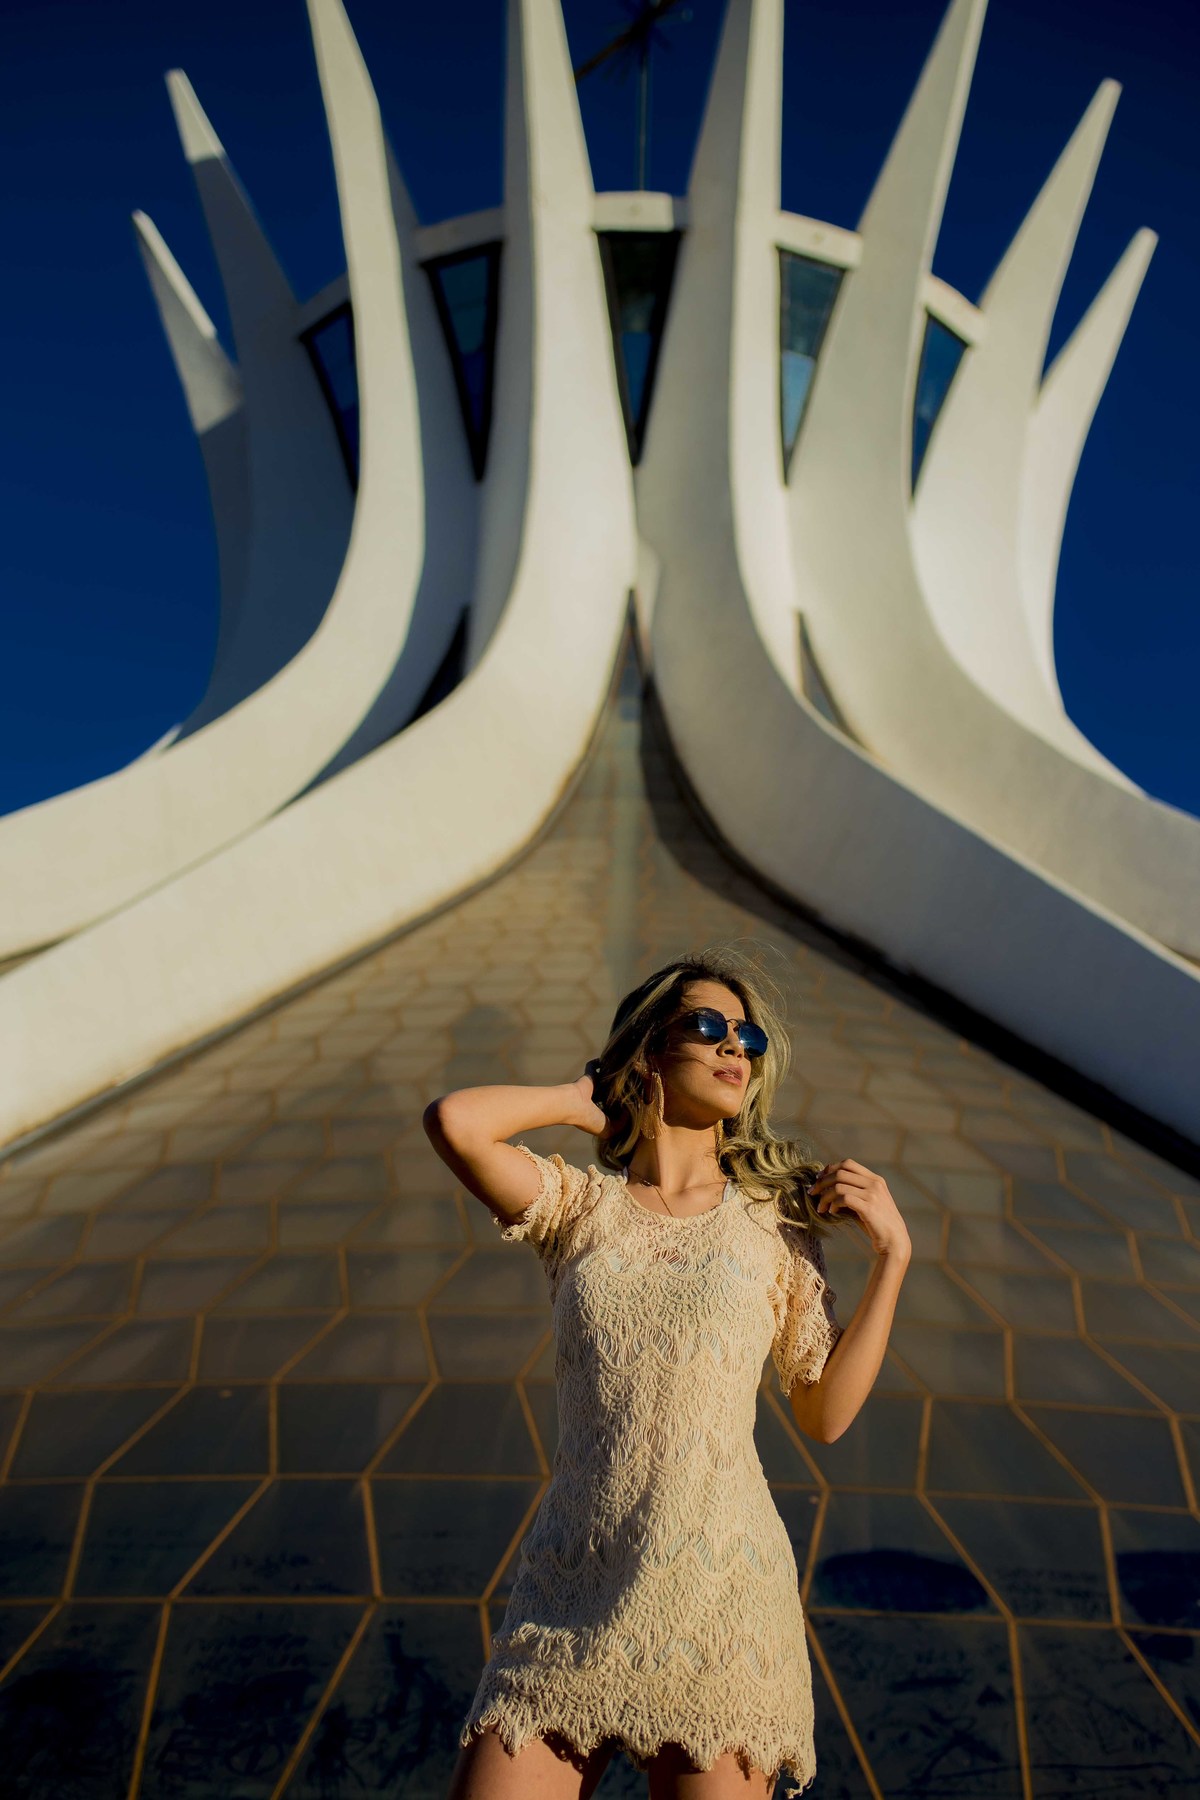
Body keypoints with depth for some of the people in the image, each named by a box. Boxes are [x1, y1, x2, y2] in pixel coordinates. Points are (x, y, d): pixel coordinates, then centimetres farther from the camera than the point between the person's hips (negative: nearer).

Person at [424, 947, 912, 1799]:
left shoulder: (774, 1222, 5)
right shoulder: (582, 1205, 1)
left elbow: (826, 1412, 6)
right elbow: (454, 1122, -16)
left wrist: (893, 1254, 0)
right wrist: (582, 1100, 0)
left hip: (720, 1594, 0)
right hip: (575, 1590, 0)